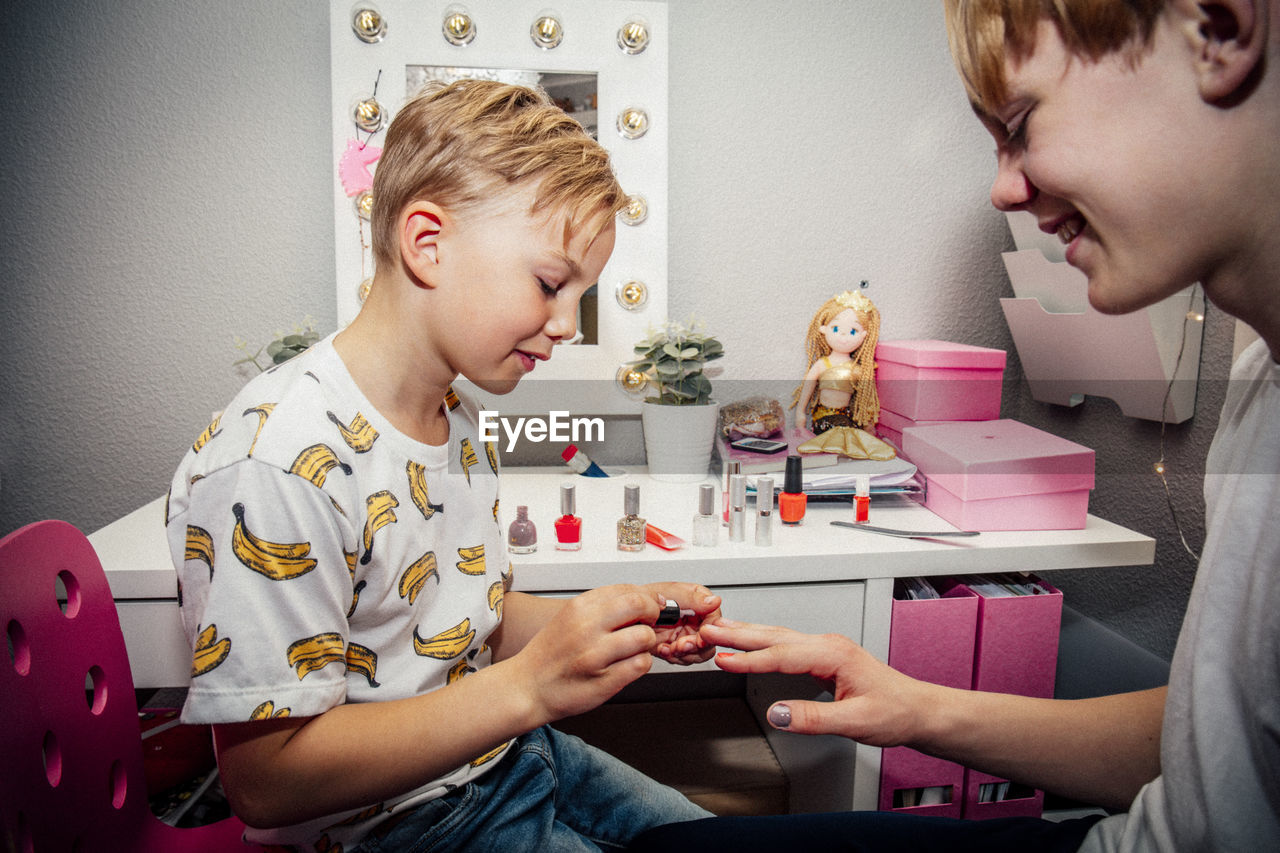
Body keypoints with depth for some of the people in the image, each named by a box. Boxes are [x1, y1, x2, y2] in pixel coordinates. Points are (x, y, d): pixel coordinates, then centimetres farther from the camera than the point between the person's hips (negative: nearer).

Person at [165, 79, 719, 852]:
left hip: (500, 754, 8)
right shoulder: (272, 465, -28)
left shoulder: (461, 418, 1)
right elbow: (269, 781, -24)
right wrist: (529, 686, -33)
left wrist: (626, 626, -8)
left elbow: (470, 620, 8)